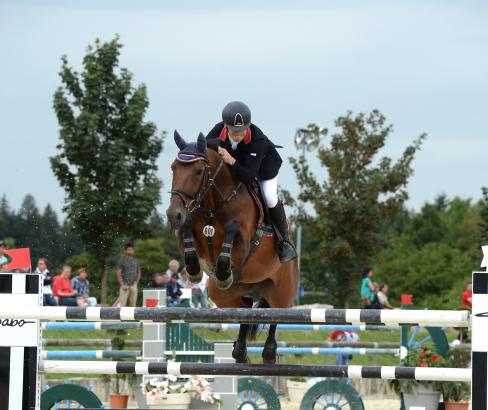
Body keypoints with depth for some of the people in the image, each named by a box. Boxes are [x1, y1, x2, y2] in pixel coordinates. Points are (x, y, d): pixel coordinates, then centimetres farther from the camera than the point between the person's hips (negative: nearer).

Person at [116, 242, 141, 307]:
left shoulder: (136, 261, 12)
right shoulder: (122, 261, -1)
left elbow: (139, 273, 19)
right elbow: (118, 273, -4)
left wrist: (136, 282, 4)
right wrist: (122, 285, -12)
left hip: (133, 286, 4)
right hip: (125, 286, -4)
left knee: (133, 304, 4)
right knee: (122, 304, -11)